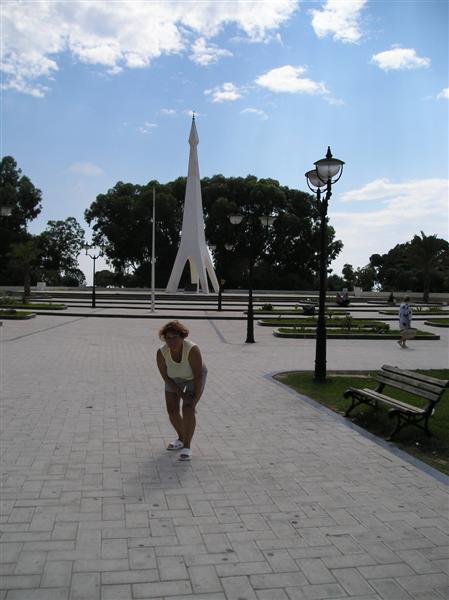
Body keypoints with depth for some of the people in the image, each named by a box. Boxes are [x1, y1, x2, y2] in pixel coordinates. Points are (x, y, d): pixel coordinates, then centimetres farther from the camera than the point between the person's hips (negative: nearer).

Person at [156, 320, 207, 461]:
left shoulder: (192, 349, -38)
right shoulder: (161, 353, -27)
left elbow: (199, 374, -29)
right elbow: (165, 376, -17)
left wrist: (196, 397, -23)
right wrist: (181, 394, -19)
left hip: (195, 378, -4)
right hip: (174, 378, 4)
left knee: (188, 409, -18)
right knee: (172, 410, 1)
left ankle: (187, 447, -9)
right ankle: (182, 439, 24)